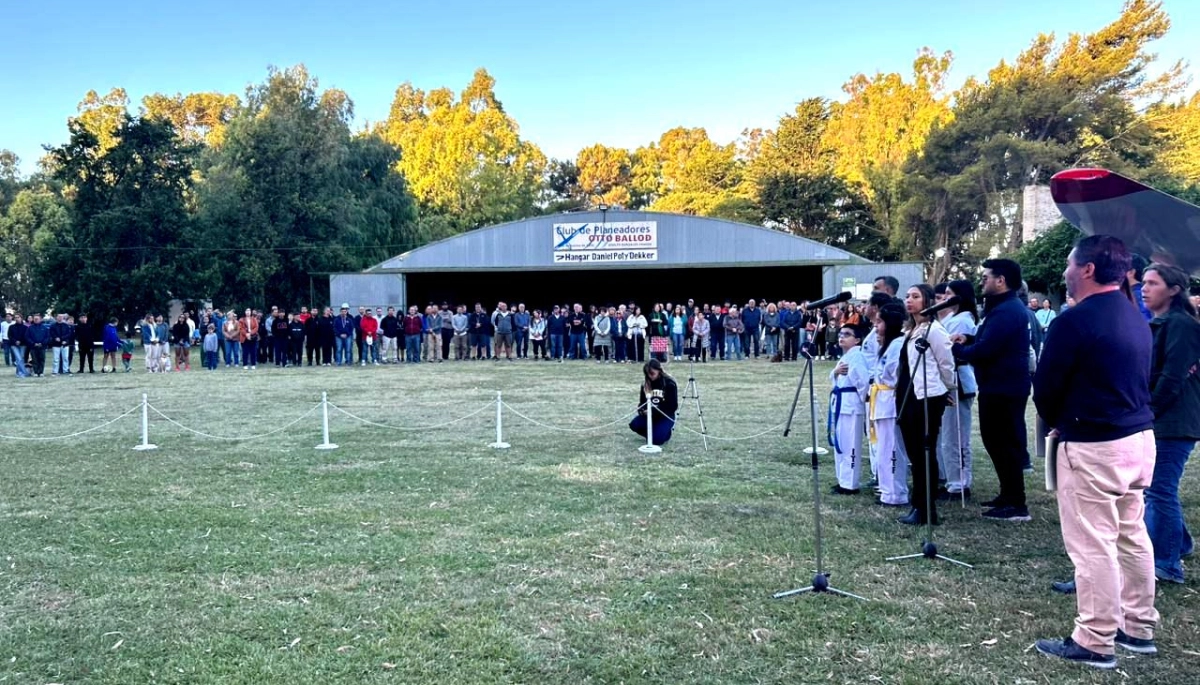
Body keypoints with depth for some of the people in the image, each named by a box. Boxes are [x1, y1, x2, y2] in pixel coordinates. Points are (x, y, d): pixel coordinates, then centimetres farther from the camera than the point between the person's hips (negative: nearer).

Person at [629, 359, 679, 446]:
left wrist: (654, 411, -22)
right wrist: (642, 410, -16)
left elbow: (673, 406, -13)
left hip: (666, 416, -5)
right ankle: (654, 432, 6)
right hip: (650, 414, 5)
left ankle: (666, 432, 10)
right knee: (634, 425, -23)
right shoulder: (645, 383, 1)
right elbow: (642, 401, 9)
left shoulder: (669, 383, -12)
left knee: (657, 440, -26)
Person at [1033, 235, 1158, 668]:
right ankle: (1138, 628, 29)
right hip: (1140, 437, 9)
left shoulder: (1075, 320, -17)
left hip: (1093, 445, -9)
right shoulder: (1136, 317, 10)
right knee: (1133, 536, 17)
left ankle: (1094, 642, 6)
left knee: (1093, 545, -2)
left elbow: (1045, 387, -12)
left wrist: (1057, 422, 9)